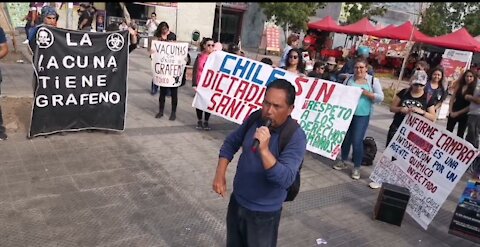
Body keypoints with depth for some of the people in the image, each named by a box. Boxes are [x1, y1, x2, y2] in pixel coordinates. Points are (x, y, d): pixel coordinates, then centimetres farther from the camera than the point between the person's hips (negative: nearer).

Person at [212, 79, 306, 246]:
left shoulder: (296, 137, -24)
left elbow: (286, 180, -31)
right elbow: (231, 143, 4)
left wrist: (264, 150, -42)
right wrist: (220, 173, -6)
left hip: (264, 213, -5)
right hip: (237, 201, 5)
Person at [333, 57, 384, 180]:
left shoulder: (373, 80, -1)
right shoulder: (349, 79, 7)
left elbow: (380, 97, -4)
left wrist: (366, 93, -17)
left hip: (362, 115, -3)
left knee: (357, 141, -5)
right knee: (345, 138, 14)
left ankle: (356, 167, 9)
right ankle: (343, 161, 32)